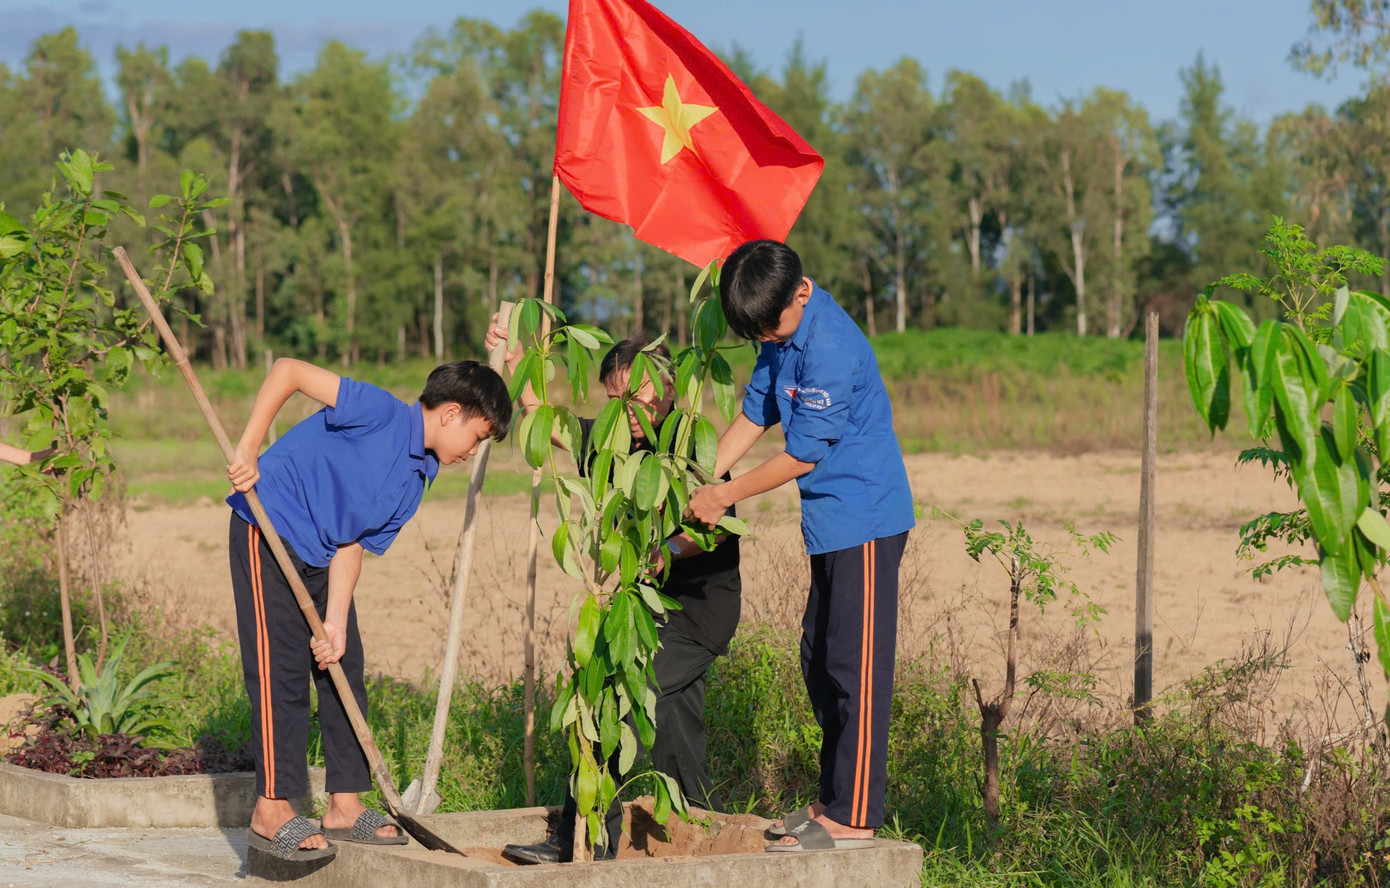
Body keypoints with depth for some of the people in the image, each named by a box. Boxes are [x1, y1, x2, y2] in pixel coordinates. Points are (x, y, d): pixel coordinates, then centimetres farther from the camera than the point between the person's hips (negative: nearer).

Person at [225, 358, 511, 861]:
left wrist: (335, 623, -4)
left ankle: (345, 806, 16)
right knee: (281, 670, -9)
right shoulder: (382, 413, -18)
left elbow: (352, 545, 6)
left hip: (322, 556, 9)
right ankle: (272, 811, -3)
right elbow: (288, 370, -21)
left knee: (344, 668, 9)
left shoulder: (416, 481, 7)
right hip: (270, 533, -9)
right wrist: (248, 451, -24)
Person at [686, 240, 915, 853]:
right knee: (819, 659, 13)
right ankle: (833, 800, 21)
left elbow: (801, 456, -20)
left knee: (855, 665, -8)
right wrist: (699, 485, 4)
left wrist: (725, 496, -10)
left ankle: (852, 819, -6)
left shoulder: (831, 348, -23)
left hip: (865, 521, -10)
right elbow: (753, 417, 14)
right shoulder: (781, 339, 7)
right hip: (832, 524, 10)